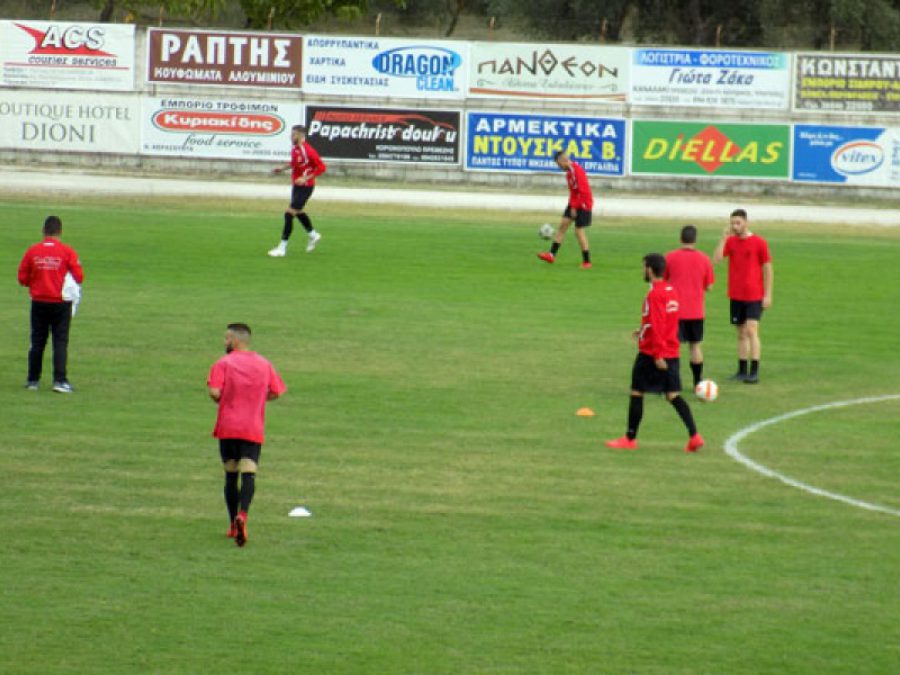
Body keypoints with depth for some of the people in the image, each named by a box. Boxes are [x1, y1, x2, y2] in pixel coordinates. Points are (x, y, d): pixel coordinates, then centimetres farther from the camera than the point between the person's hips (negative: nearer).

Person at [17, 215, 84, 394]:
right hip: (61, 303, -2)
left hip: (39, 303, 2)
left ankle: (33, 380, 15)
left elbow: (22, 278, -1)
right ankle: (60, 380, -7)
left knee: (37, 342, 11)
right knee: (60, 342, 1)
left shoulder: (32, 251, -4)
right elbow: (79, 277, -9)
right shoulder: (68, 252, -9)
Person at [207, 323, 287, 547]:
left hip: (228, 427, -1)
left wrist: (222, 400, 7)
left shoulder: (223, 364, -4)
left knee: (231, 475, 11)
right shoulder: (264, 365, 7)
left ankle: (233, 525, 15)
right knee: (248, 474, -9)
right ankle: (242, 514, -32)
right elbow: (275, 392, 9)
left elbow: (214, 392, -15)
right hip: (254, 430, 1)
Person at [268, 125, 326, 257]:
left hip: (305, 187, -9)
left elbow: (321, 167, -21)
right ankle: (313, 235, 46)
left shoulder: (308, 150, -23)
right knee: (298, 212, 23)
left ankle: (282, 248, -8)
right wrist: (283, 167, 8)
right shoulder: (294, 148, 3)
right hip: (296, 185, 9)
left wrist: (305, 178, -25)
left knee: (289, 214, -11)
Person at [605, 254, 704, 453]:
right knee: (673, 395, 6)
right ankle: (694, 436, -6)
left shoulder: (654, 295, -17)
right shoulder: (671, 290, 9)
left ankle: (630, 439, 14)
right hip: (672, 352, 8)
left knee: (636, 393, 6)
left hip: (651, 354, -8)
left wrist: (658, 355, -22)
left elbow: (657, 326, -22)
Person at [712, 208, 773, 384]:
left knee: (751, 330, -13)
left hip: (754, 296, -5)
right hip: (736, 295, 5)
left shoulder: (759, 243, -6)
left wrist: (768, 294, -7)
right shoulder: (730, 241, 6)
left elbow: (768, 269, -3)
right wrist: (724, 237, -12)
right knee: (741, 333, 9)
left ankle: (754, 372, -12)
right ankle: (742, 371, 14)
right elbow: (716, 260, -7)